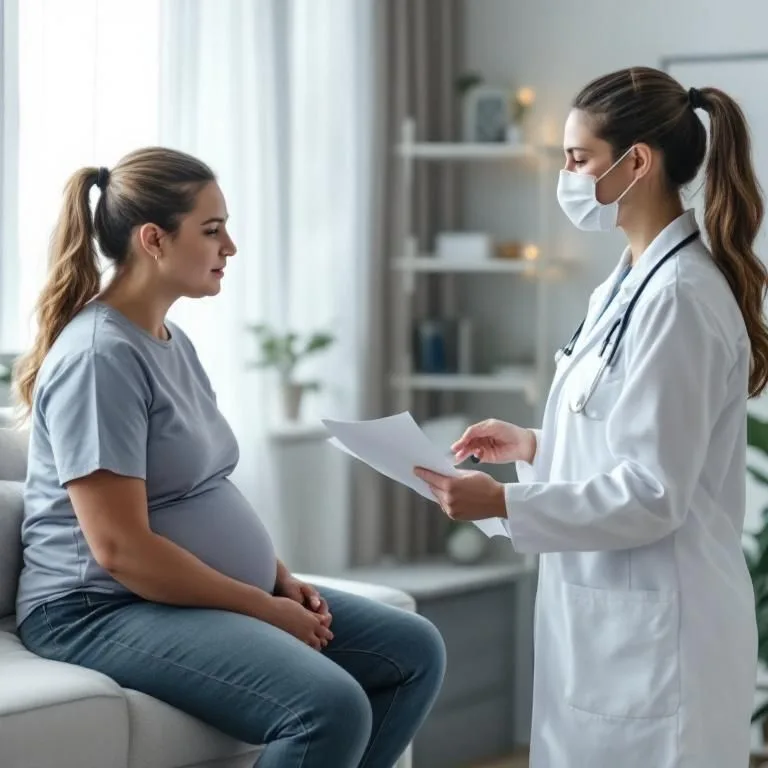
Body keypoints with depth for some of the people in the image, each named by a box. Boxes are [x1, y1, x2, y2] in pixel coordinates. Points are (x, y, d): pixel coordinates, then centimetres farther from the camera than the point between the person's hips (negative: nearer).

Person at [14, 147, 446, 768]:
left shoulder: (173, 342, 14)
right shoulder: (99, 356, -17)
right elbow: (120, 547, -22)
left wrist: (281, 580, 5)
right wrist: (263, 608, -16)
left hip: (205, 596, 10)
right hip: (106, 611, -10)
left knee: (416, 651, 4)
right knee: (330, 707, -29)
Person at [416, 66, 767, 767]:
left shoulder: (678, 297, -19)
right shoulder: (631, 283, 10)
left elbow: (654, 493, -20)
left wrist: (504, 504, -20)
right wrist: (533, 445, 10)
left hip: (654, 623, -9)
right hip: (606, 610, 9)